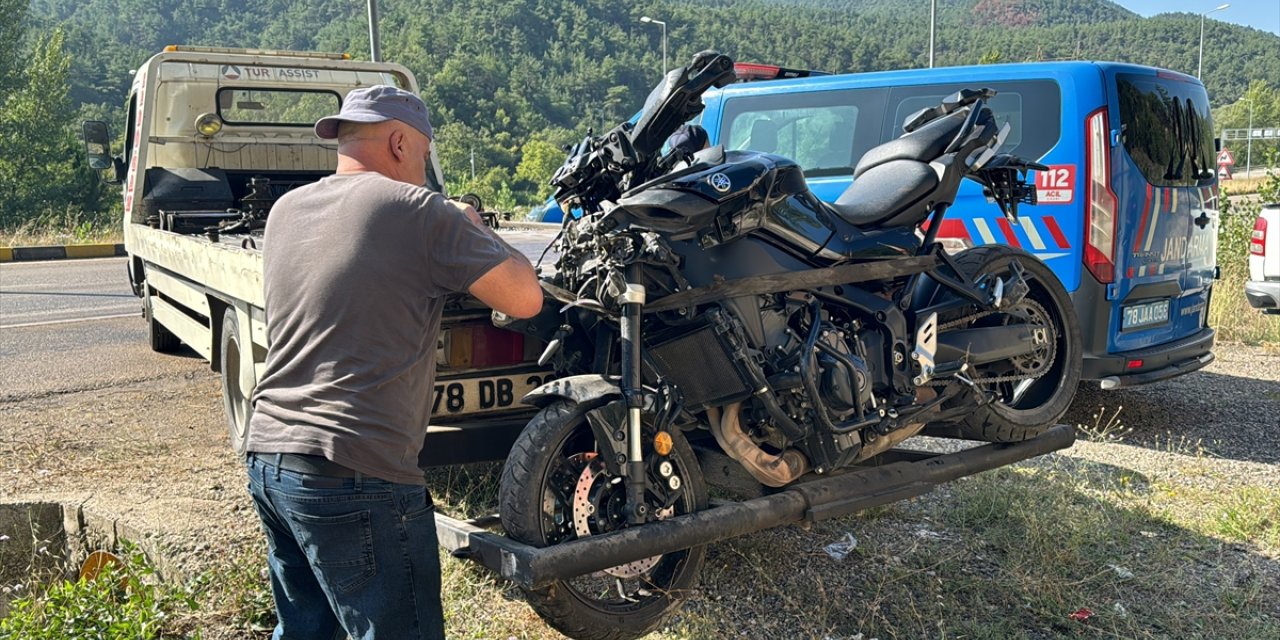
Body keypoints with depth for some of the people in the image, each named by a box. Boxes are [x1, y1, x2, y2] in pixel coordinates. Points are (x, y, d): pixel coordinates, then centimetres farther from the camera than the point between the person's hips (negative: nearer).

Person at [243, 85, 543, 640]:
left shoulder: (284, 211, 12)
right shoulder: (416, 211, -9)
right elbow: (525, 299, -8)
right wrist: (473, 229, 9)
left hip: (267, 455, 8)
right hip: (354, 477, -8)